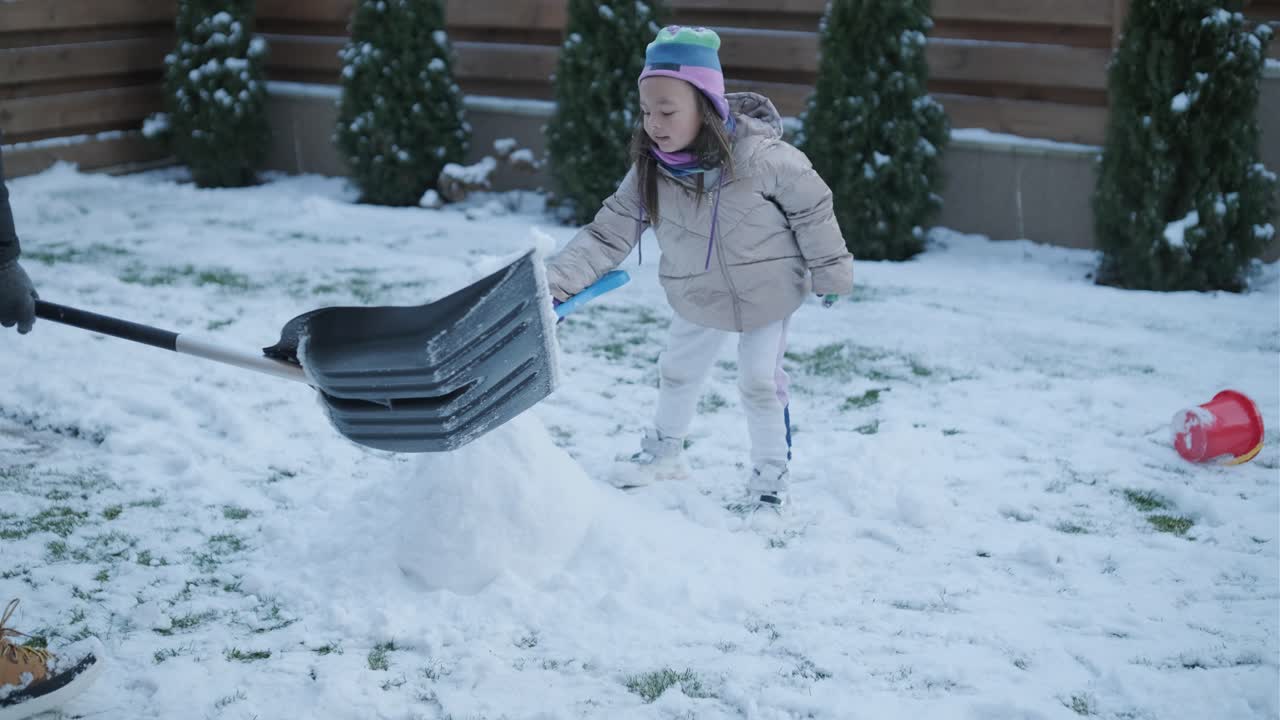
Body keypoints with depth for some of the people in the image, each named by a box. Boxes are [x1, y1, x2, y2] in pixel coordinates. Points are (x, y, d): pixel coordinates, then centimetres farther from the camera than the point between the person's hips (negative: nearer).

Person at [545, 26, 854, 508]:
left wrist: (829, 270, -6)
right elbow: (609, 234, -19)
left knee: (760, 383, 8)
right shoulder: (649, 170, -21)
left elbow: (811, 207, -16)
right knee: (677, 373, 22)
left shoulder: (760, 155, -32)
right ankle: (665, 450, 48)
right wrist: (558, 278, -34)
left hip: (767, 293, -4)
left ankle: (771, 473, 30)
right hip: (699, 298, 5)